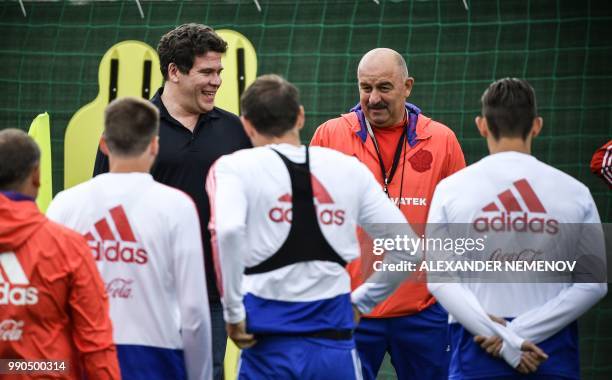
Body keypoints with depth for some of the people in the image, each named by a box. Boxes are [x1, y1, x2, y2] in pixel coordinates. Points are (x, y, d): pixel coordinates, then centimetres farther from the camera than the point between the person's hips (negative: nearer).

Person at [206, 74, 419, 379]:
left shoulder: (235, 168, -1)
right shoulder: (348, 168, 9)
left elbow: (227, 231, -20)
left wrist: (233, 312, -10)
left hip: (268, 346, -2)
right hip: (335, 342, 2)